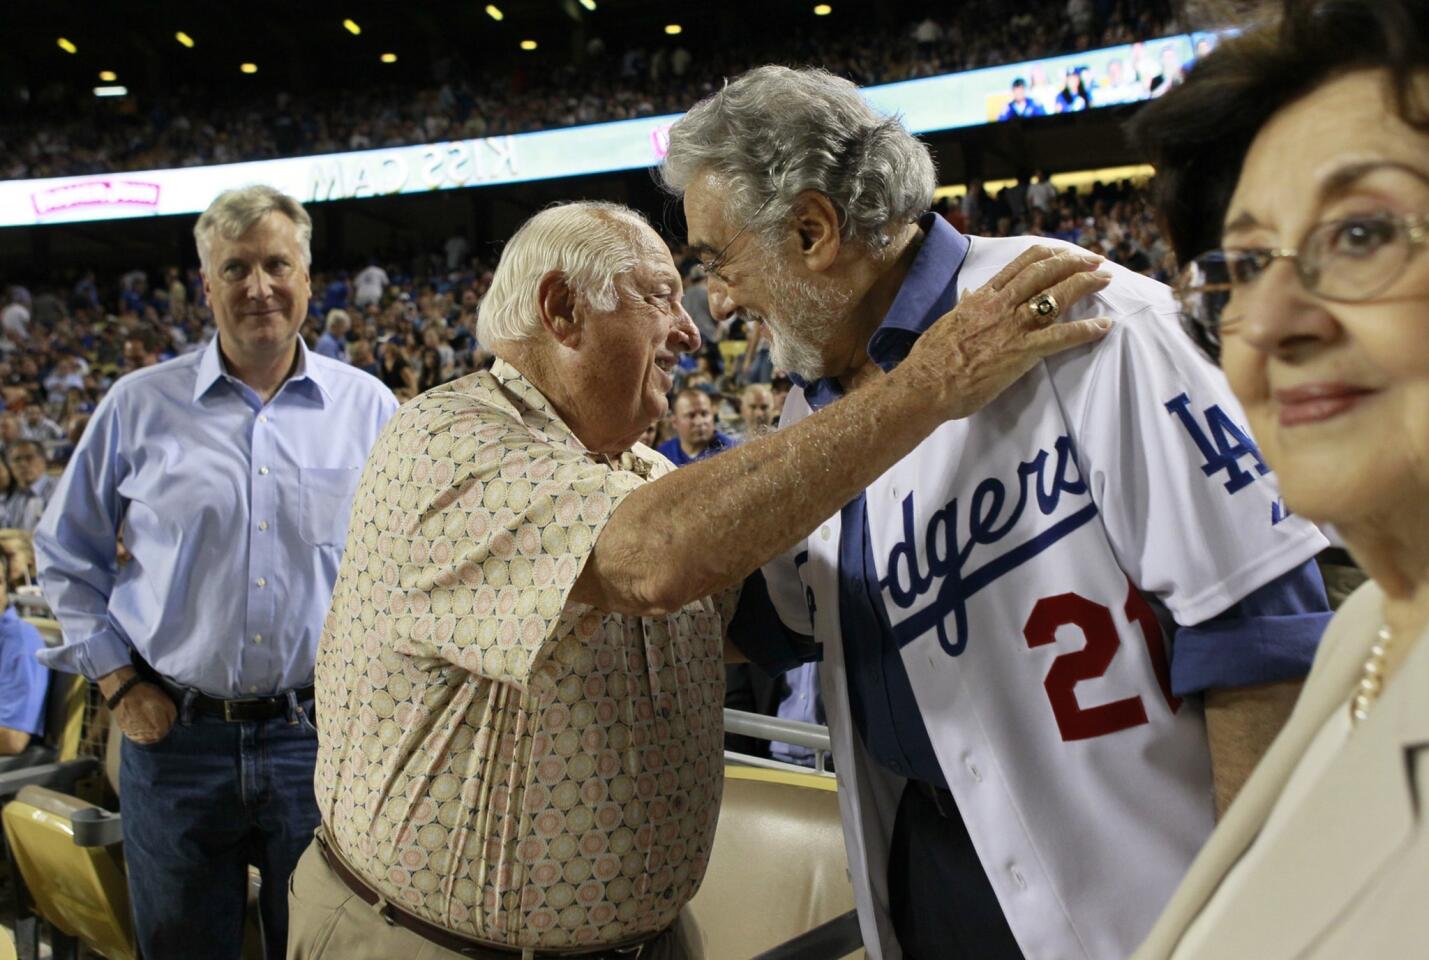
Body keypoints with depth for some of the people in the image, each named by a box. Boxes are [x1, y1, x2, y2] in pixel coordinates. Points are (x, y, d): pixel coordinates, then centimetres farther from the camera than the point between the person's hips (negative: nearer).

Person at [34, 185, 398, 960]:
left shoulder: (369, 409, 2)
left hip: (322, 735, 0)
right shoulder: (140, 405, 2)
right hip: (176, 732, 1)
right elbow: (67, 554, 10)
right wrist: (117, 679, 2)